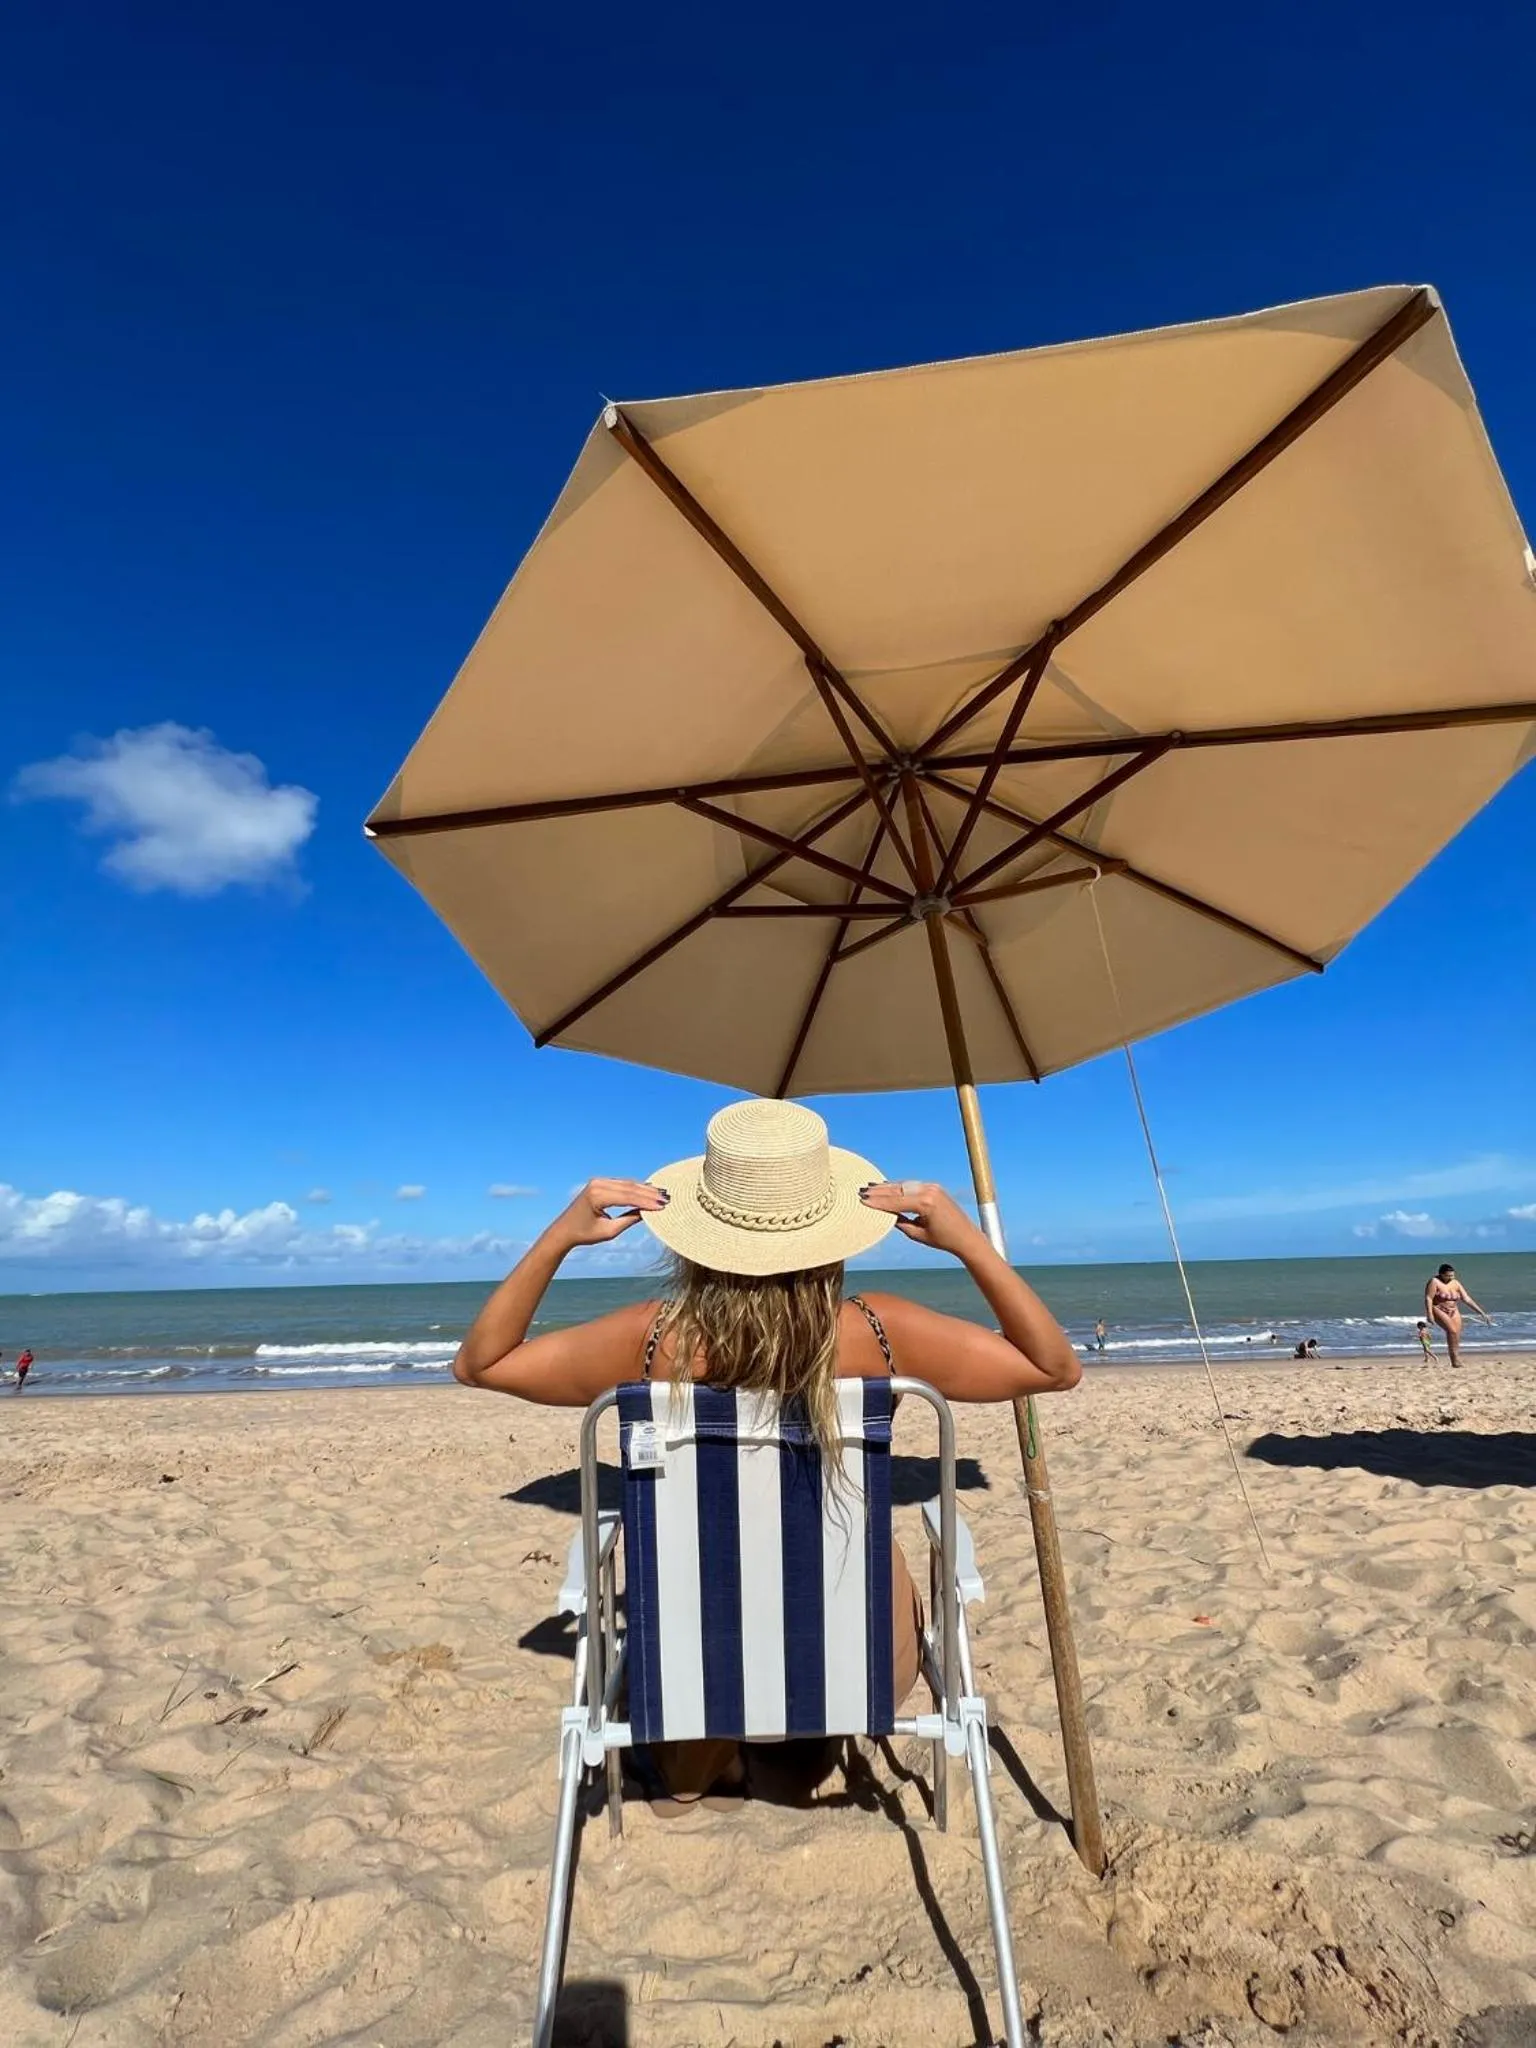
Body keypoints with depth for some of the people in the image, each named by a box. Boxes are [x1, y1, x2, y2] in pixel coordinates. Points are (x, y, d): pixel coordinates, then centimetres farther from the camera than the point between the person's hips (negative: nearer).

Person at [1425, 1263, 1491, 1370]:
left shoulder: (1456, 1283, 4)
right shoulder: (1434, 1282, -12)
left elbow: (1467, 1299, 4)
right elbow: (1428, 1298, -16)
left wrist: (1482, 1313, 0)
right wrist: (1430, 1314, -24)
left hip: (1454, 1312, 6)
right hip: (1439, 1310, -6)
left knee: (1457, 1338, -1)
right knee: (1452, 1330, -26)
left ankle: (1456, 1362, 8)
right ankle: (1455, 1358, -19)